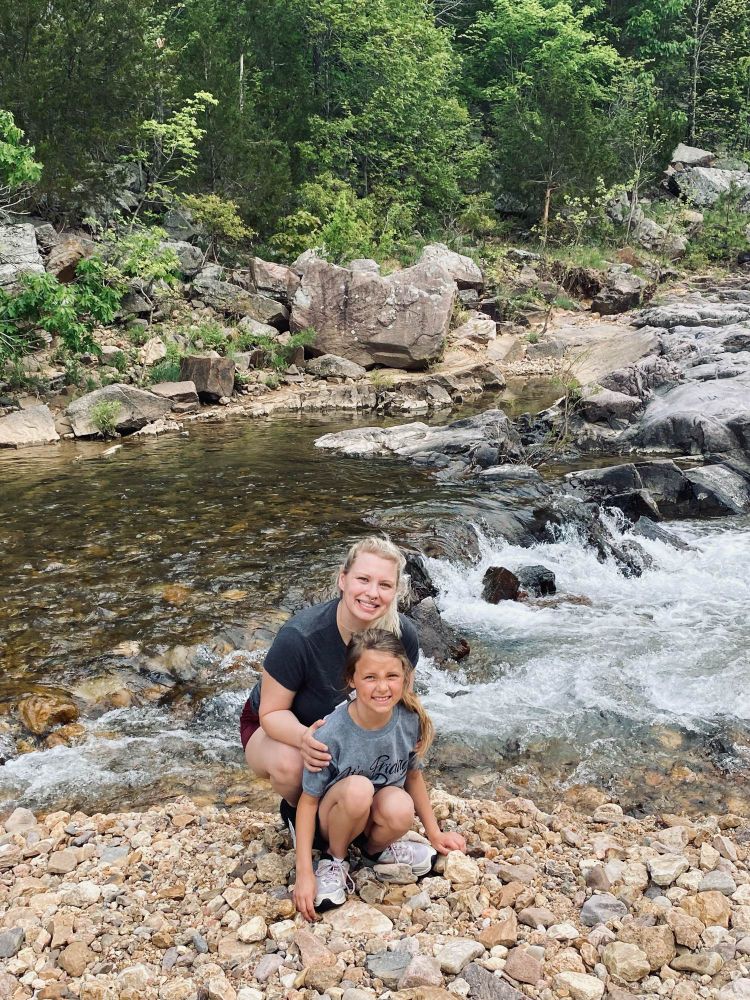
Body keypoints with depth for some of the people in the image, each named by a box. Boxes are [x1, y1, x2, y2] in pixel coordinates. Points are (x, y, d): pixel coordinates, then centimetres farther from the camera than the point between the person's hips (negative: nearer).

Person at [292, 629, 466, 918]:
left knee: (401, 808, -34)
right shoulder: (332, 733, -27)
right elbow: (308, 800, -16)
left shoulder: (410, 720, -16)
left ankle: (375, 849, 3)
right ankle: (334, 860, -6)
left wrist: (434, 834, 12)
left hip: (377, 814, 3)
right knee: (358, 788, -37)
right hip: (335, 816, -2)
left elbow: (414, 776, 3)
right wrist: (304, 874, -18)